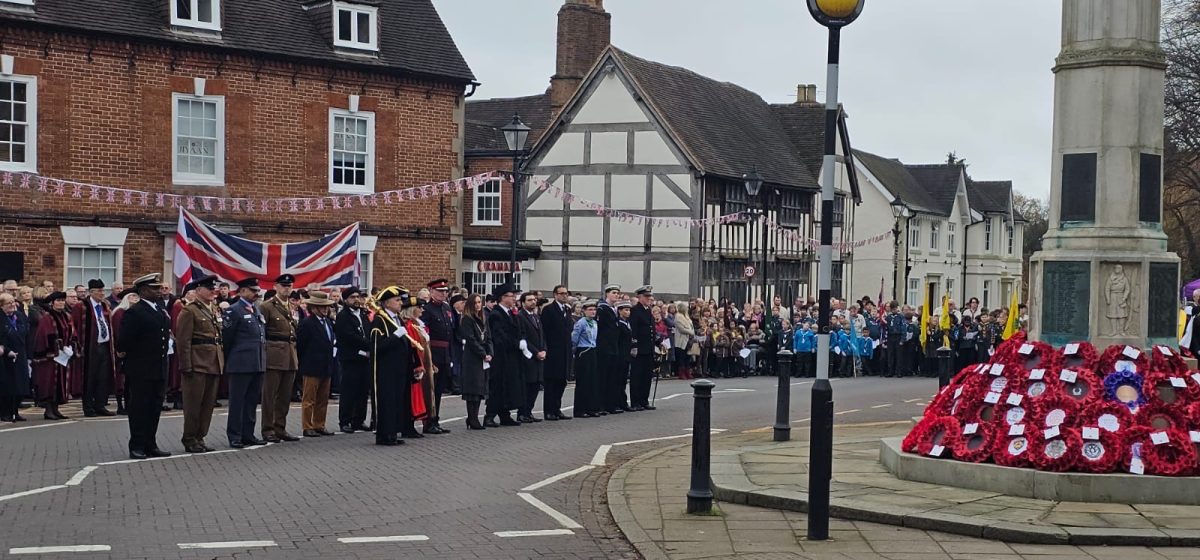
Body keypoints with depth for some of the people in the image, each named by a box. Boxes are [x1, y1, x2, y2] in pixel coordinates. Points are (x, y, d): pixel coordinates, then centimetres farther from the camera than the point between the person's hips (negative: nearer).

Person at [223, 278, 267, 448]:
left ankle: (248, 434, 17)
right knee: (237, 401, -2)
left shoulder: (257, 311, 16)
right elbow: (227, 338, -7)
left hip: (258, 363, 8)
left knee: (252, 400, 11)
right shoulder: (233, 310, -8)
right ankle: (234, 436, 3)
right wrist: (228, 361, -2)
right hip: (241, 364, -8)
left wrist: (263, 359, 15)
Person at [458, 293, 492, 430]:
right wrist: (484, 354, -14)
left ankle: (474, 418, 10)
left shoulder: (482, 319, 16)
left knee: (480, 389, 7)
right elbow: (471, 340, -13)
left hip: (484, 359, 7)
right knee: (473, 388, -8)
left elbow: (488, 338, 13)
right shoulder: (467, 320, -6)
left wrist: (490, 354, -2)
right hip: (472, 358, -7)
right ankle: (472, 420, -6)